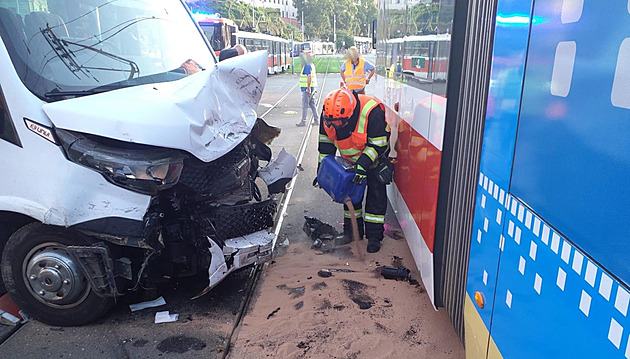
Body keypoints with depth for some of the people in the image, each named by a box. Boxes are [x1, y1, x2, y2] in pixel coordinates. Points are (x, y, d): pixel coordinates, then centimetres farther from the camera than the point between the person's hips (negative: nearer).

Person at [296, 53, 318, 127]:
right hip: (312, 89, 10)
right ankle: (316, 120, 14)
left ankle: (303, 121, -2)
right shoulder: (312, 65, 17)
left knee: (304, 106, -5)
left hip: (307, 90, -10)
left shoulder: (307, 66, -14)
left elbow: (309, 77, -24)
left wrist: (308, 88, -24)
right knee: (312, 105, 12)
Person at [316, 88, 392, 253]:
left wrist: (363, 165, -36)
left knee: (376, 195, -4)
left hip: (375, 159, -4)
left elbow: (378, 145, -29)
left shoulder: (372, 112, -37)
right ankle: (352, 231, 22)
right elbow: (325, 143, -7)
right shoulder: (327, 116, -21)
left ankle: (374, 236, 7)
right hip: (350, 160, 5)